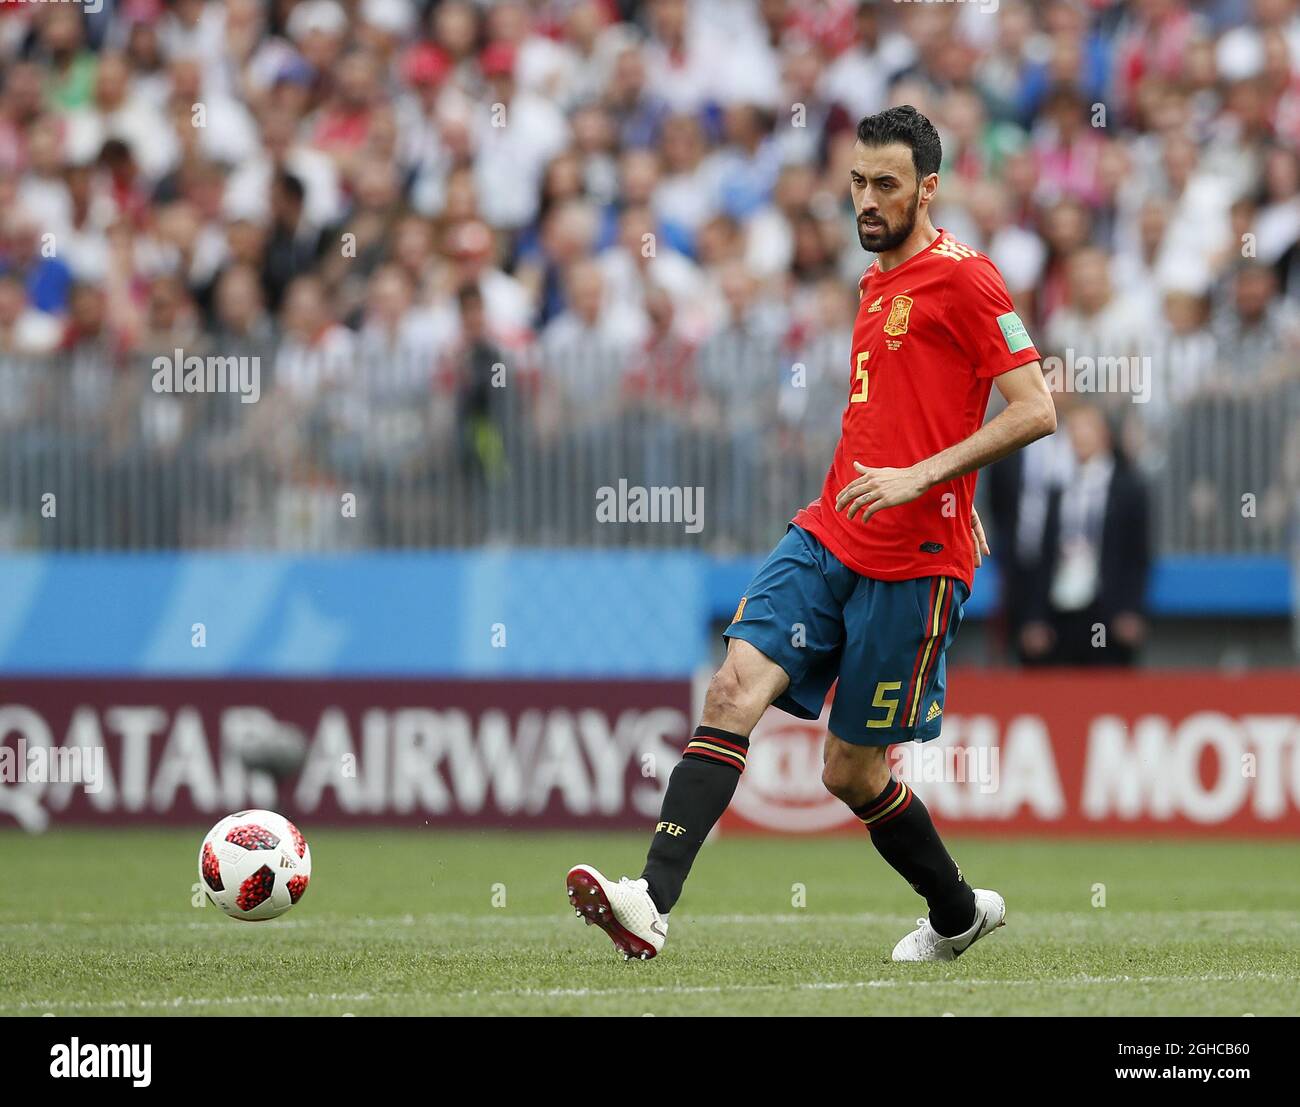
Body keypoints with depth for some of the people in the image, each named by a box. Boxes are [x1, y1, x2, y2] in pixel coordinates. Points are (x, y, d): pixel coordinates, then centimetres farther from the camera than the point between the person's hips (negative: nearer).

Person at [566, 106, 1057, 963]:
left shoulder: (963, 277, -8)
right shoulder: (879, 282, 18)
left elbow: (1035, 411, -15)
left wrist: (919, 478, -21)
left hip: (912, 563, -7)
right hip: (826, 538, 7)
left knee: (852, 773, 1)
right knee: (736, 689, -14)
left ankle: (959, 914, 26)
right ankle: (654, 901, -24)